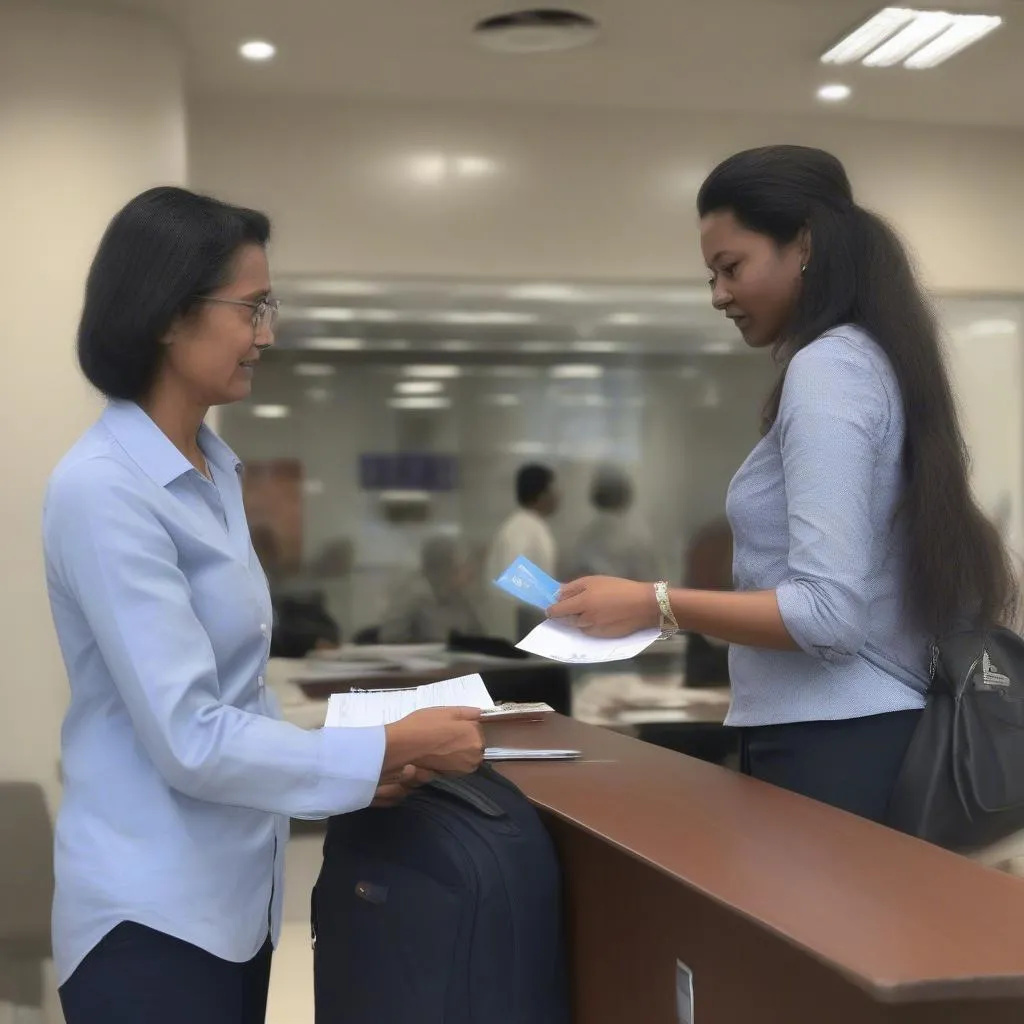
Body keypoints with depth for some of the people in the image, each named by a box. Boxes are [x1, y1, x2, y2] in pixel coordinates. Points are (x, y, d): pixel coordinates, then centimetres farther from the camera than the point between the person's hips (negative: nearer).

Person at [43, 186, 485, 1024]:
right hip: (153, 912, -8)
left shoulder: (214, 470, 7)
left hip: (237, 889, 8)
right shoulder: (103, 490, -20)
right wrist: (387, 749, -17)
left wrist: (356, 765, 1)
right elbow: (187, 738, -24)